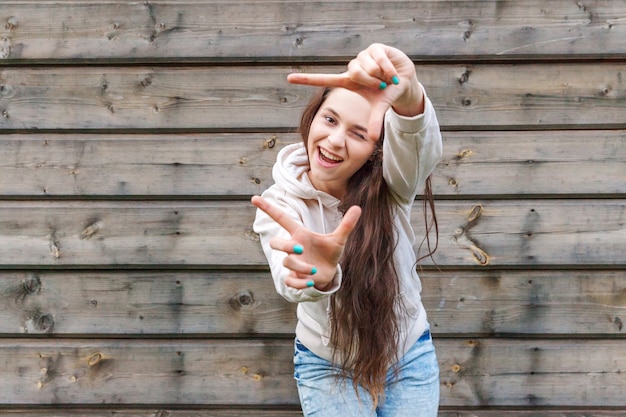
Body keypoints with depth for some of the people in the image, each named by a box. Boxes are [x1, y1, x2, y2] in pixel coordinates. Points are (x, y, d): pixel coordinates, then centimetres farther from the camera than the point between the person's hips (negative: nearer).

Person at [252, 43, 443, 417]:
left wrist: (407, 94, -64)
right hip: (328, 368, 0)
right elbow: (290, 282, -37)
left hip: (410, 360, 1)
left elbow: (422, 147, -42)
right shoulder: (279, 204, -18)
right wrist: (317, 276, -61)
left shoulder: (391, 186, -18)